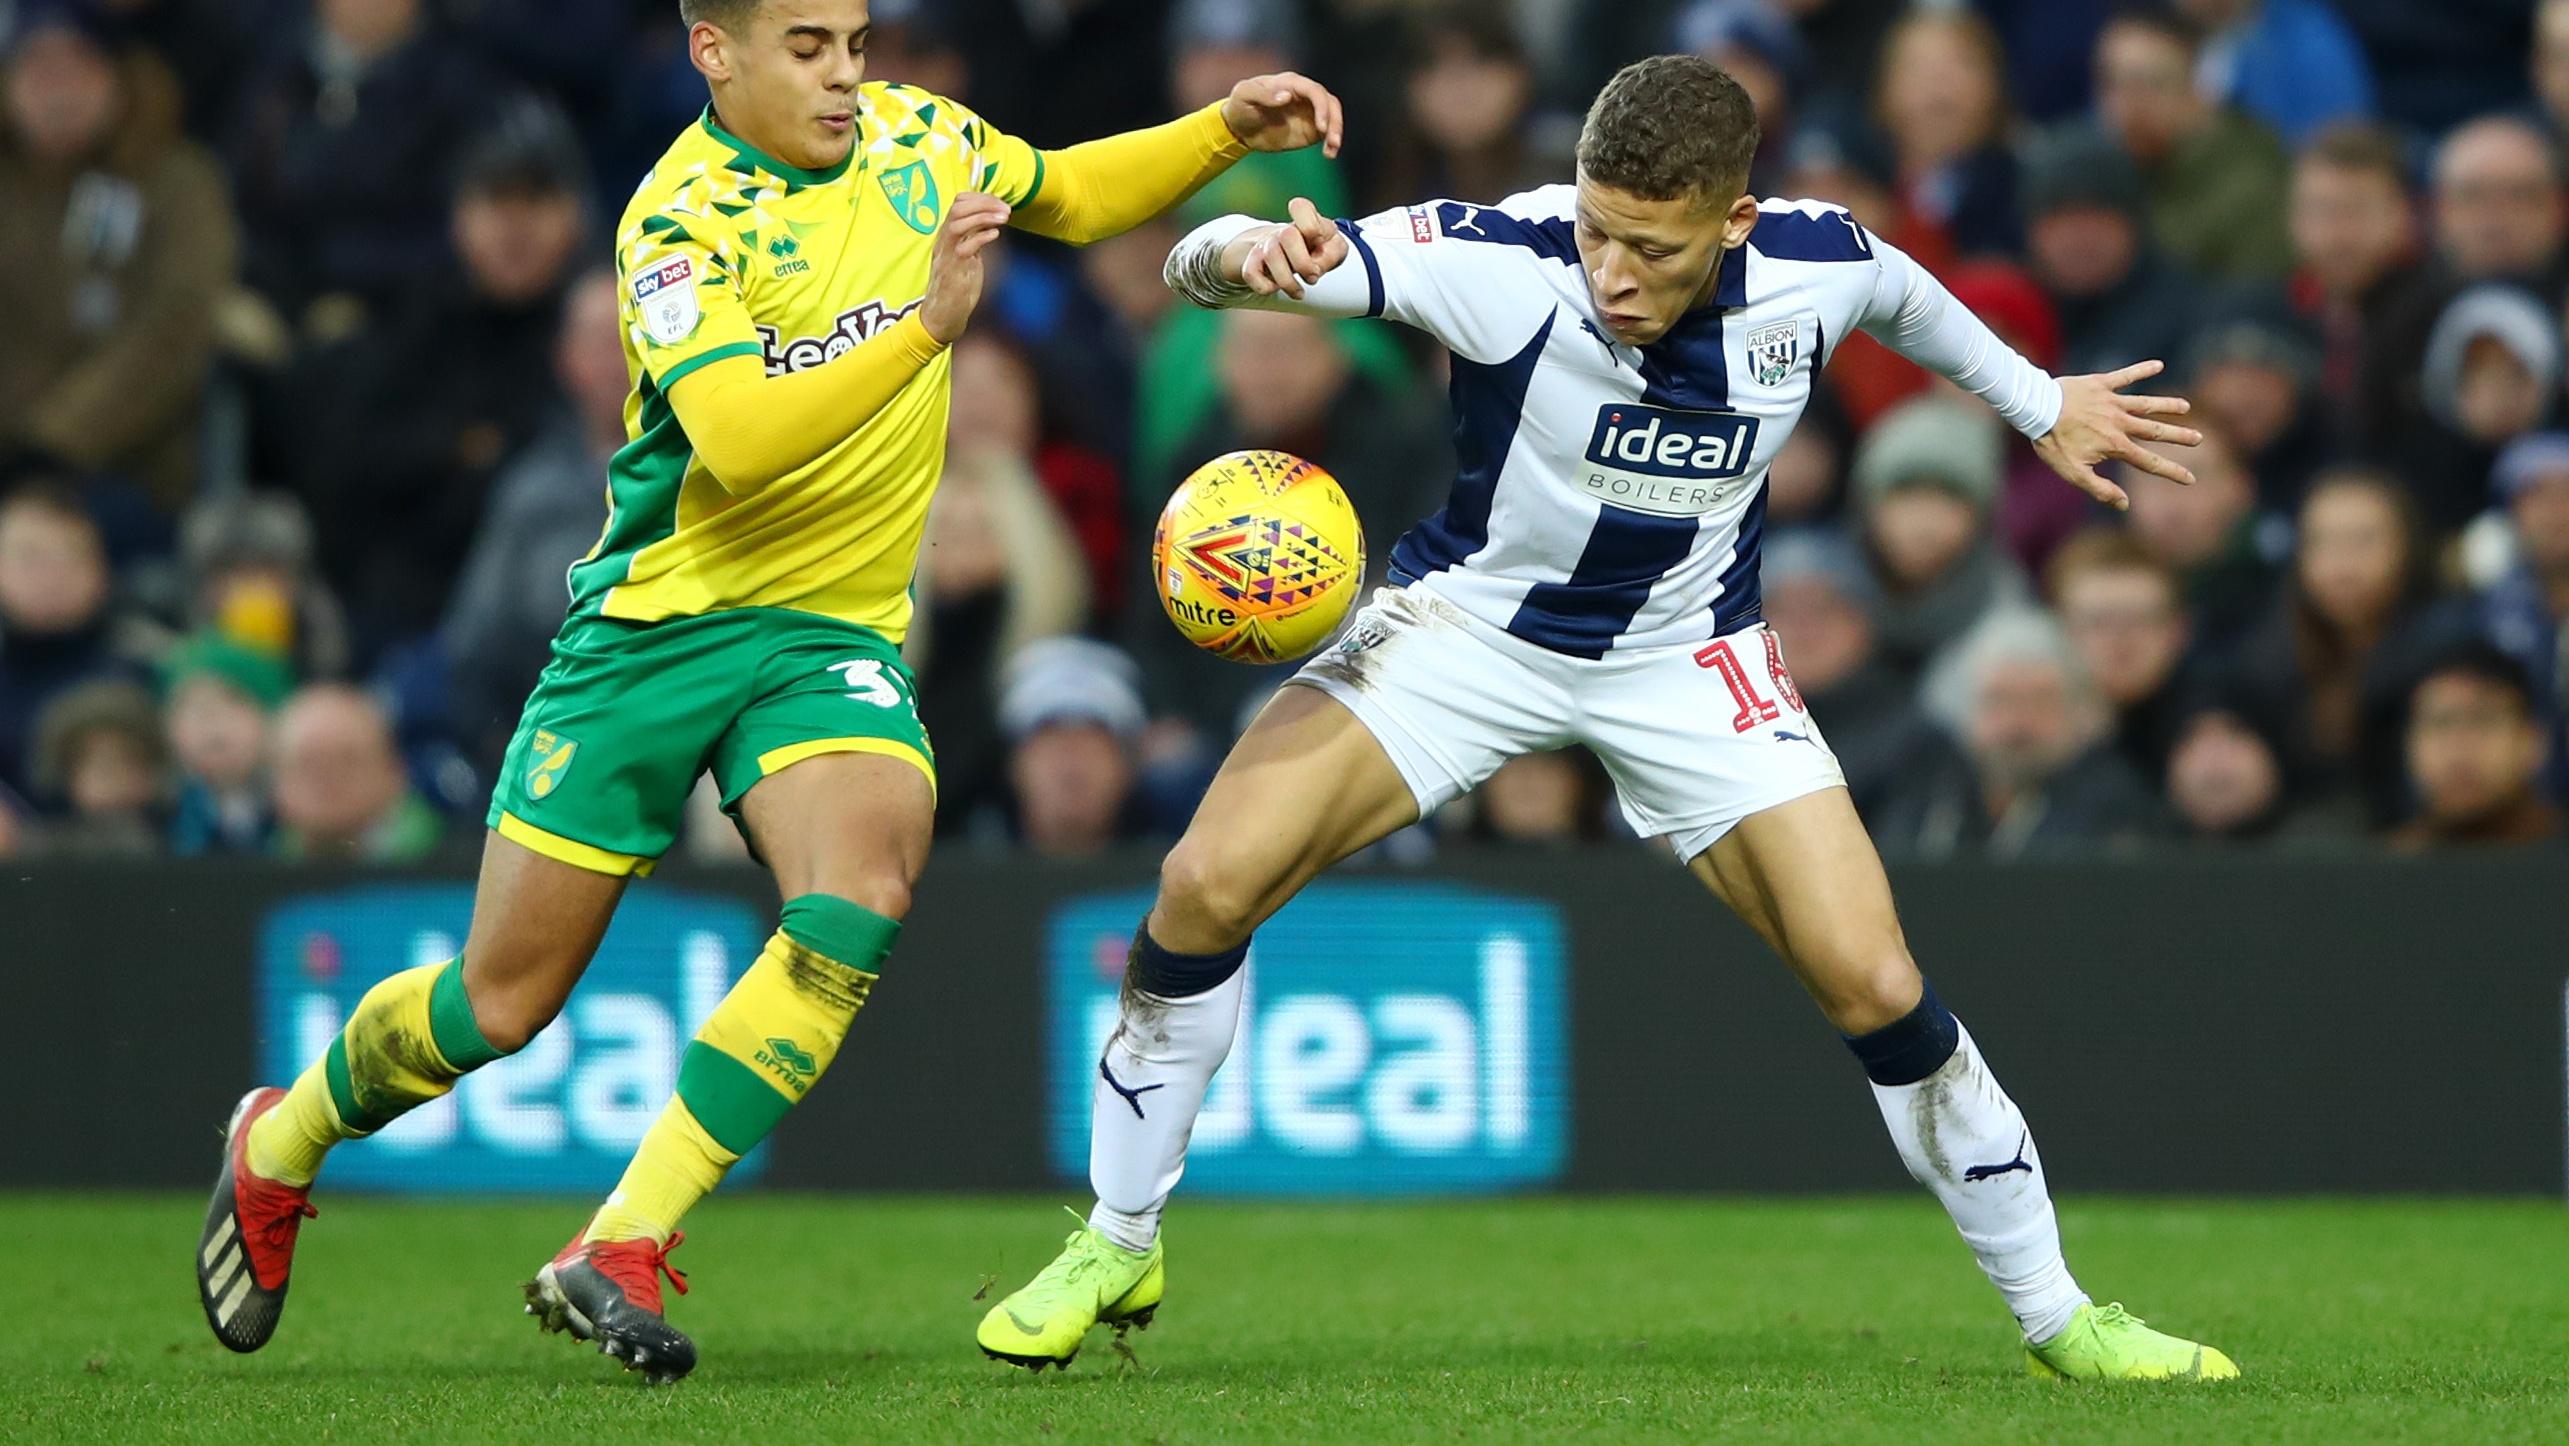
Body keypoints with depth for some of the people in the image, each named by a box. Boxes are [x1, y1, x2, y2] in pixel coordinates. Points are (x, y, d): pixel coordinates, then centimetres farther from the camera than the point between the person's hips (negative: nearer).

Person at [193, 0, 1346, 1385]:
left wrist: (1225, 131, 9)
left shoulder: (912, 135, 2)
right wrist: (923, 323, -41)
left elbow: (1067, 195, 23)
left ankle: (617, 1252, -23)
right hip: (658, 622, -4)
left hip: (835, 635, 4)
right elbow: (737, 436, -34)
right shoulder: (682, 220, -18)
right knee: (502, 999, 3)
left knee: (854, 906, -26)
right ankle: (280, 1144, 34)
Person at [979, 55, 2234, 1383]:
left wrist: (2040, 405, 22)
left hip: (1688, 661, 1)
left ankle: (2057, 1317, 9)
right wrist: (1252, 257, -59)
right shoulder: (1500, 261, -29)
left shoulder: (1813, 267, -20)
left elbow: (1903, 295, 7)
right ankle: (1116, 1247, 4)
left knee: (1872, 983, -10)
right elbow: (1205, 263, -34)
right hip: (1469, 618, -1)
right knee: (1206, 886, -18)